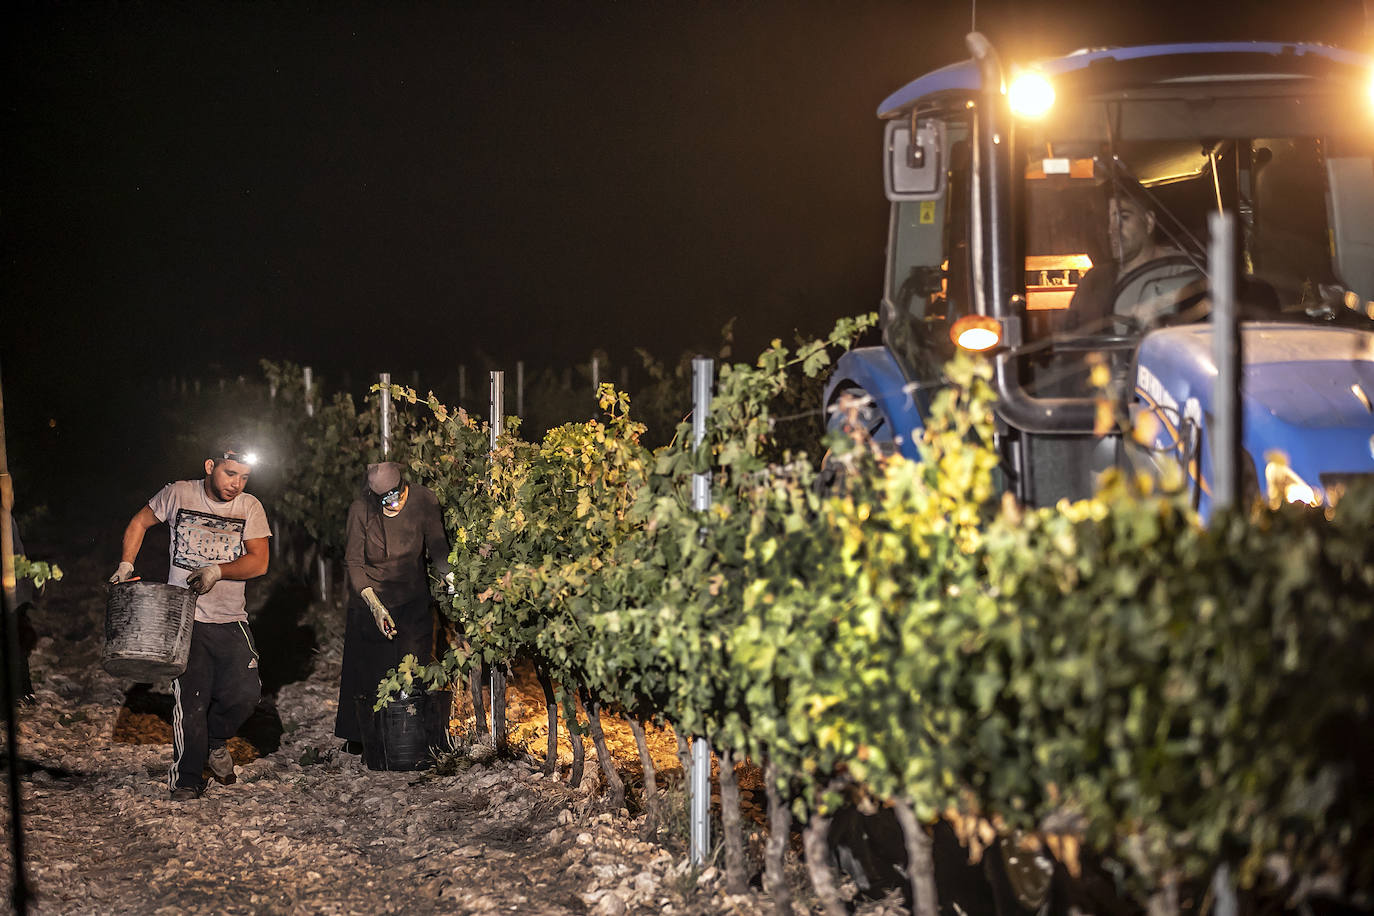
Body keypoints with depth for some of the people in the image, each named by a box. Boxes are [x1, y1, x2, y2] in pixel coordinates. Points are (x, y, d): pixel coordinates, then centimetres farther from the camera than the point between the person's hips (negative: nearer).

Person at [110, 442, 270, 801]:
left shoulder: (249, 507, 3)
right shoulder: (178, 494, 1)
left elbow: (259, 561, -5)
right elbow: (139, 523, 16)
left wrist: (218, 571, -21)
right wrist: (126, 565, 4)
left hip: (231, 621, 2)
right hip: (185, 619, -2)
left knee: (245, 693, -8)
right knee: (191, 699, -8)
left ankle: (215, 740, 23)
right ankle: (186, 781, 5)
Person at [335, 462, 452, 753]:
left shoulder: (423, 499, -15)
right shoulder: (361, 508, -18)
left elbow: (437, 546, -11)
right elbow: (354, 563, -13)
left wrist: (449, 575, -32)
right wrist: (374, 605, -24)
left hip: (413, 597, 1)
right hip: (371, 596, -1)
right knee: (366, 666, 2)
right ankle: (357, 736, 17)